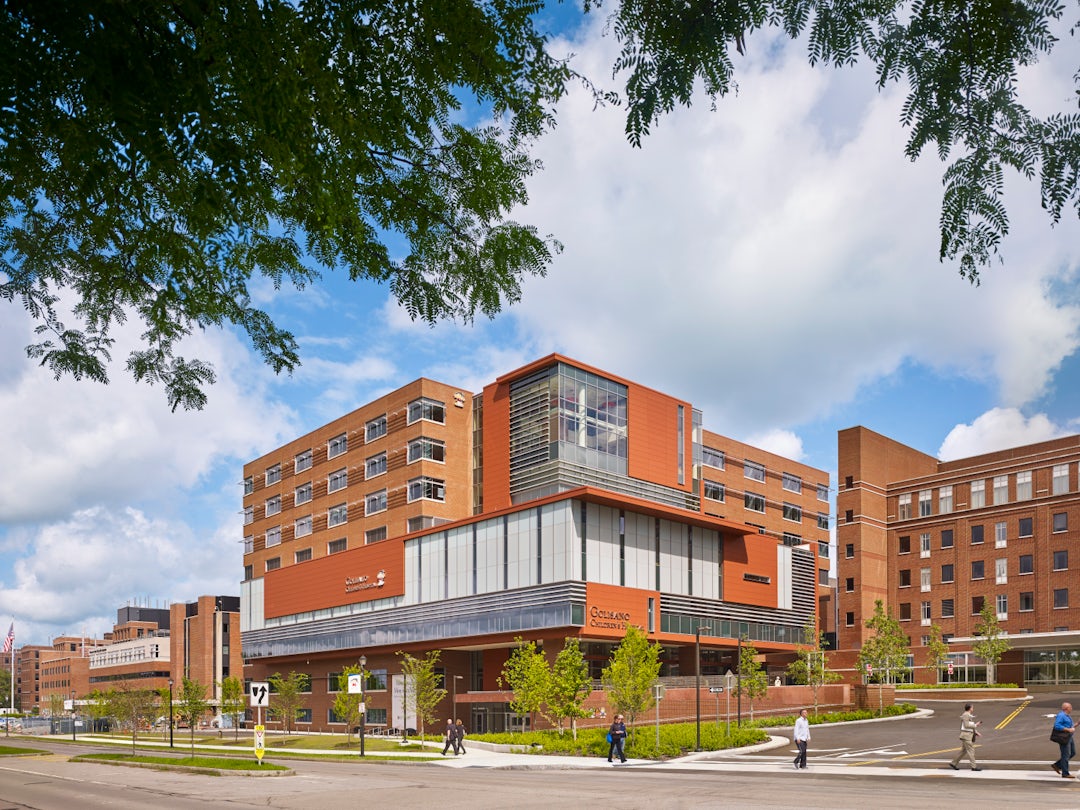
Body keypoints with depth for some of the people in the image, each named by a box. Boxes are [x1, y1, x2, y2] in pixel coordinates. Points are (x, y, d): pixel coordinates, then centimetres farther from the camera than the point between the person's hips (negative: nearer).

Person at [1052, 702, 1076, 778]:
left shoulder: (1068, 716, 16)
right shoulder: (1061, 715, -15)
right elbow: (1057, 726, -23)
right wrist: (1068, 729, -24)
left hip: (1069, 737, 10)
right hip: (1063, 738, -10)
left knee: (1072, 753, 13)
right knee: (1066, 755, -6)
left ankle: (1057, 765, 20)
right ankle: (1065, 774, 1)